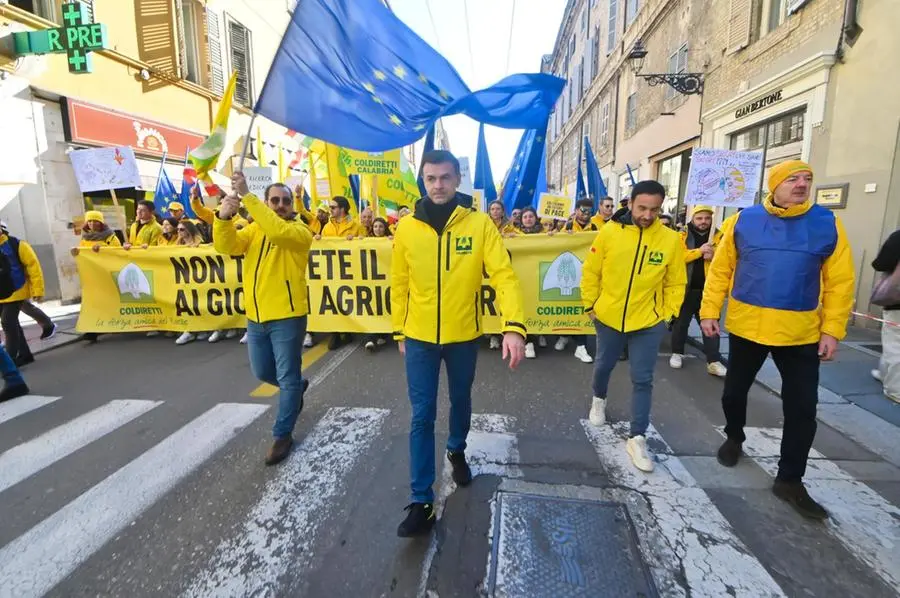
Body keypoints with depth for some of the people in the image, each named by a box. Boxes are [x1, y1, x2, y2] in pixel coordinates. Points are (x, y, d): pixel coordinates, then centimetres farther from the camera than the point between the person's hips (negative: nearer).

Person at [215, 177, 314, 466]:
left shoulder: (300, 231, -7)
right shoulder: (253, 229, 9)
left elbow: (277, 230, -29)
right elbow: (226, 246, -9)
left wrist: (246, 196, -29)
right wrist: (223, 218, -27)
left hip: (287, 318, -6)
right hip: (256, 317, 6)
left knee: (287, 379, 3)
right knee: (263, 373, 20)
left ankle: (283, 434, 19)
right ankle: (298, 386, 49)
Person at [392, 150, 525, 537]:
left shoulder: (480, 224, -9)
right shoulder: (406, 228, -4)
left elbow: (504, 275, -17)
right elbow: (399, 284, 4)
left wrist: (514, 326, -30)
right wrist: (399, 331, 8)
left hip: (463, 337, 0)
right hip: (419, 338, 0)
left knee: (461, 401, 22)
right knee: (422, 416, 4)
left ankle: (457, 450, 53)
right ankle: (422, 501, 19)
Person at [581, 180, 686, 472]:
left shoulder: (671, 239, -9)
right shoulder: (609, 232, -10)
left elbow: (675, 283, 1)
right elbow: (590, 272, -2)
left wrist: (668, 314, -2)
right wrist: (590, 305, 0)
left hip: (649, 322, 0)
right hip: (608, 318, 1)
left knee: (642, 380, 5)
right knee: (604, 365, 21)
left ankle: (637, 438, 17)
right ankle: (599, 399, 51)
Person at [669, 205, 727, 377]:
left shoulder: (719, 237, 5)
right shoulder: (682, 236, 0)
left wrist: (714, 255, -19)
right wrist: (699, 251, -24)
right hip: (686, 288, -1)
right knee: (681, 322, 11)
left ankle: (713, 361, 8)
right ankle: (677, 353, 26)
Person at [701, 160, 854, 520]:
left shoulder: (827, 224, -1)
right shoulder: (743, 221, -2)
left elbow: (840, 281, 0)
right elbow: (720, 270, -1)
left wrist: (832, 329, -5)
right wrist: (709, 311, -5)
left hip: (801, 333, 1)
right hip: (745, 327, 0)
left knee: (802, 408, 5)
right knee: (734, 391, 15)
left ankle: (789, 480, 21)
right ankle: (734, 439, 43)